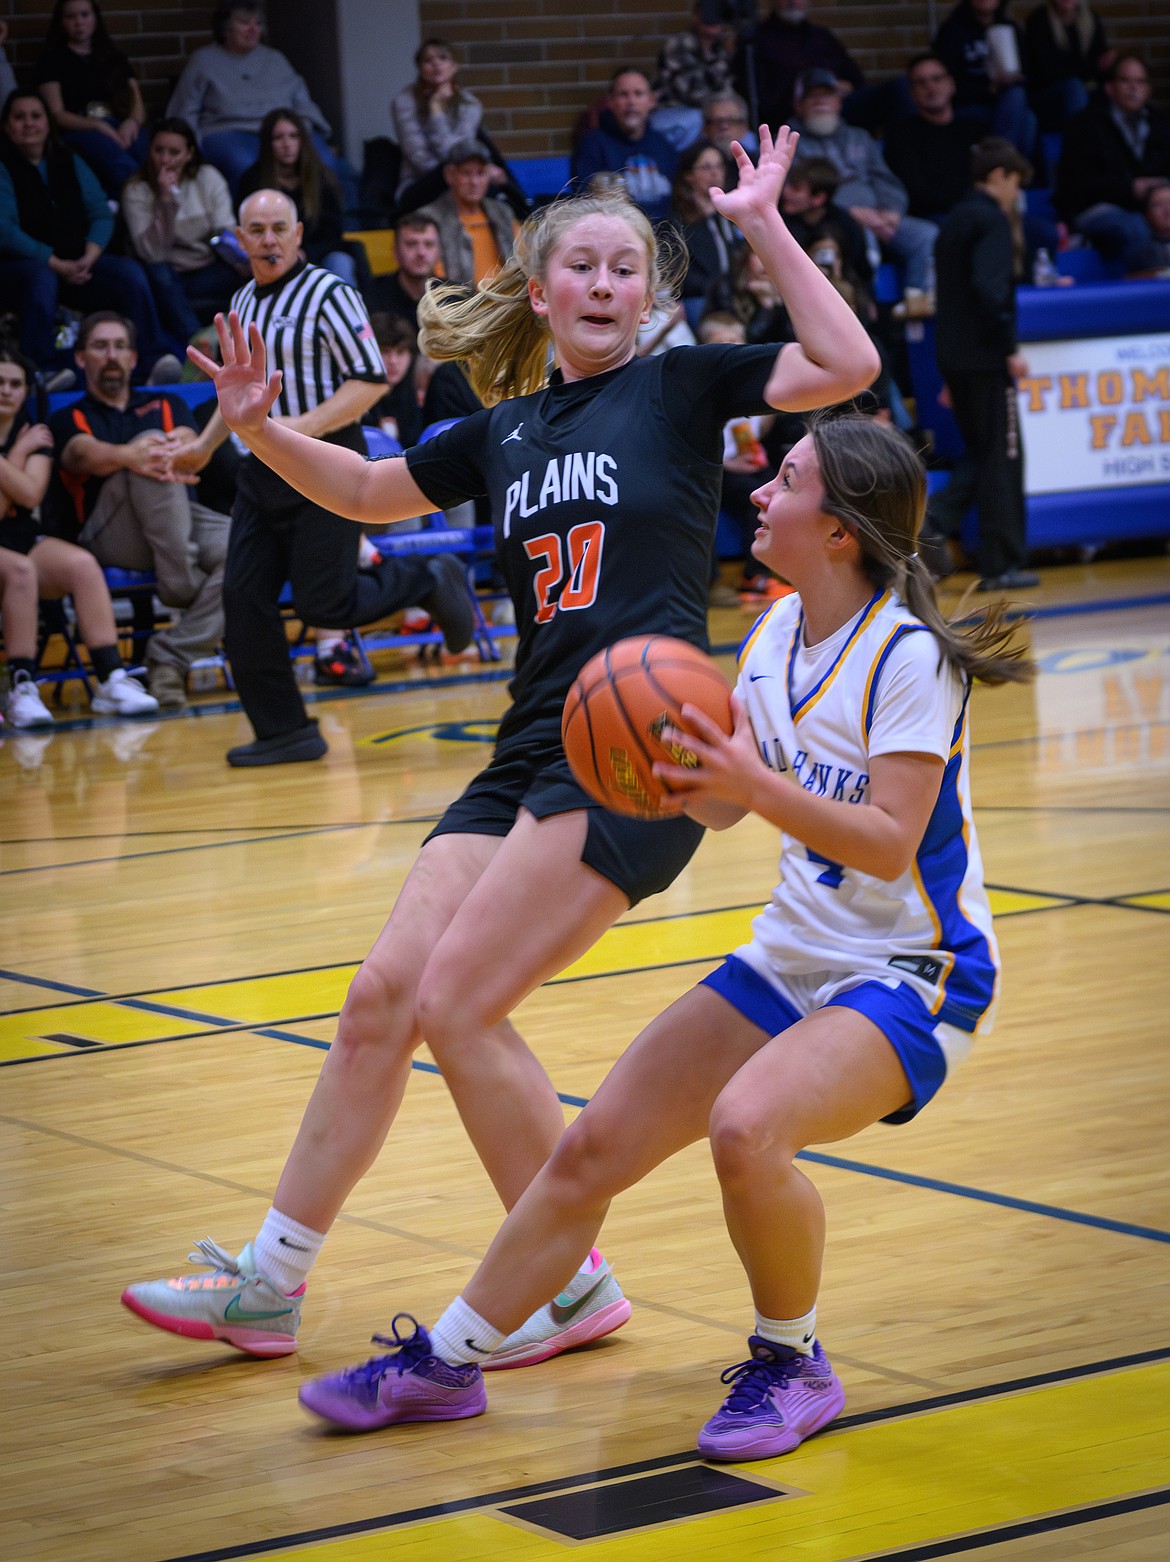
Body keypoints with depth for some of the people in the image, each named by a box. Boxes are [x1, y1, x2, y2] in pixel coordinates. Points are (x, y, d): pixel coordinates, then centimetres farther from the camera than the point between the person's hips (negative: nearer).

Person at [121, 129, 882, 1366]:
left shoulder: (678, 386, 2)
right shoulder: (504, 429, 17)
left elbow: (846, 366, -11)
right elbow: (371, 491, 31)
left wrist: (762, 225, -12)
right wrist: (260, 429, 16)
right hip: (530, 753, 6)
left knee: (459, 1003, -13)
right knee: (383, 992, 1)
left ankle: (574, 1287, 1)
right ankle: (268, 1283, 11)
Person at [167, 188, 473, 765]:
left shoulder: (328, 295, -11)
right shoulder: (243, 302, 13)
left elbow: (371, 380, -15)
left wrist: (304, 427, -21)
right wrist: (205, 445, 26)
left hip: (325, 464, -7)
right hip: (263, 469, 8)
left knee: (322, 603, -10)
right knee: (243, 599, 0)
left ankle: (427, 581, 15)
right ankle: (283, 730, 8)